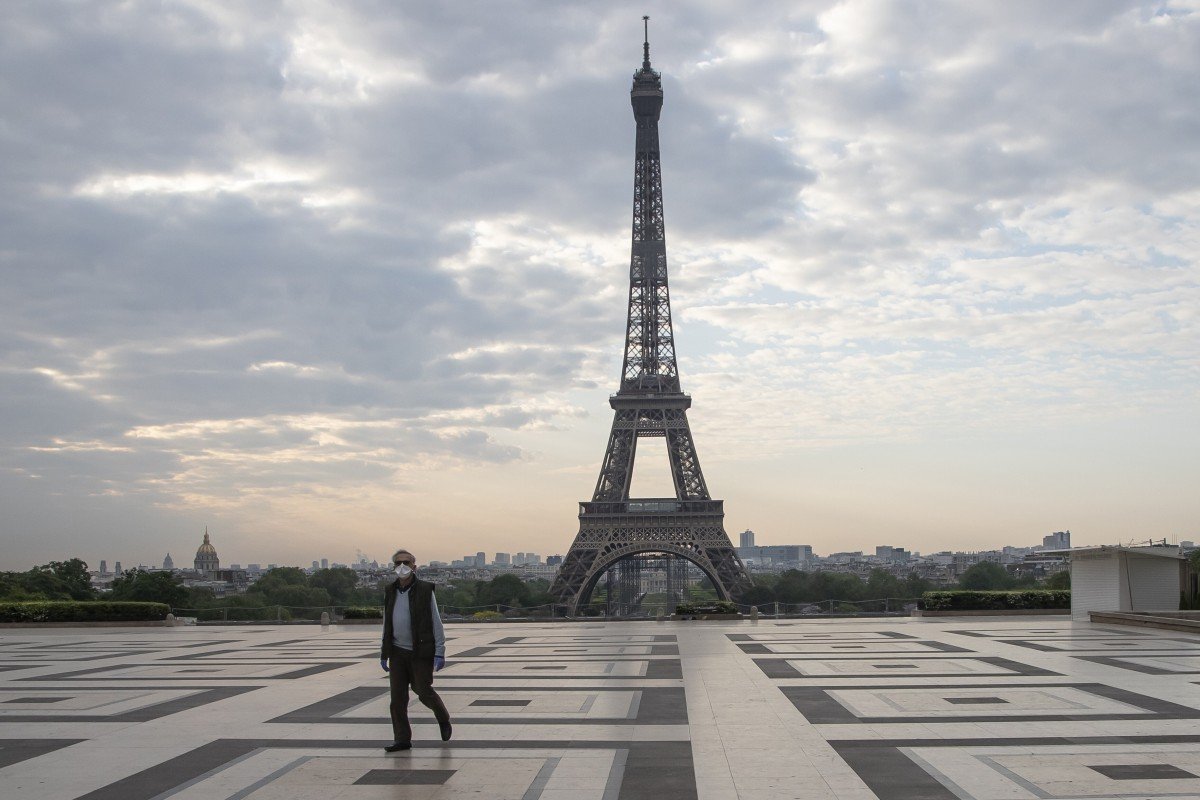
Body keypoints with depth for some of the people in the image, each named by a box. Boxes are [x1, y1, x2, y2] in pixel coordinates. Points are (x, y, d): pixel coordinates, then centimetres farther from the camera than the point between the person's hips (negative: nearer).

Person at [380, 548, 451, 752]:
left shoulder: (425, 590, -6)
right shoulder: (391, 592, 8)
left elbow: (436, 622, -7)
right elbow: (387, 625, 15)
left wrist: (440, 652, -12)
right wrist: (384, 653, 14)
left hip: (421, 653, -4)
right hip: (398, 653, 4)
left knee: (424, 692, 0)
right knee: (397, 698, 1)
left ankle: (443, 719, 28)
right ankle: (402, 739, 9)